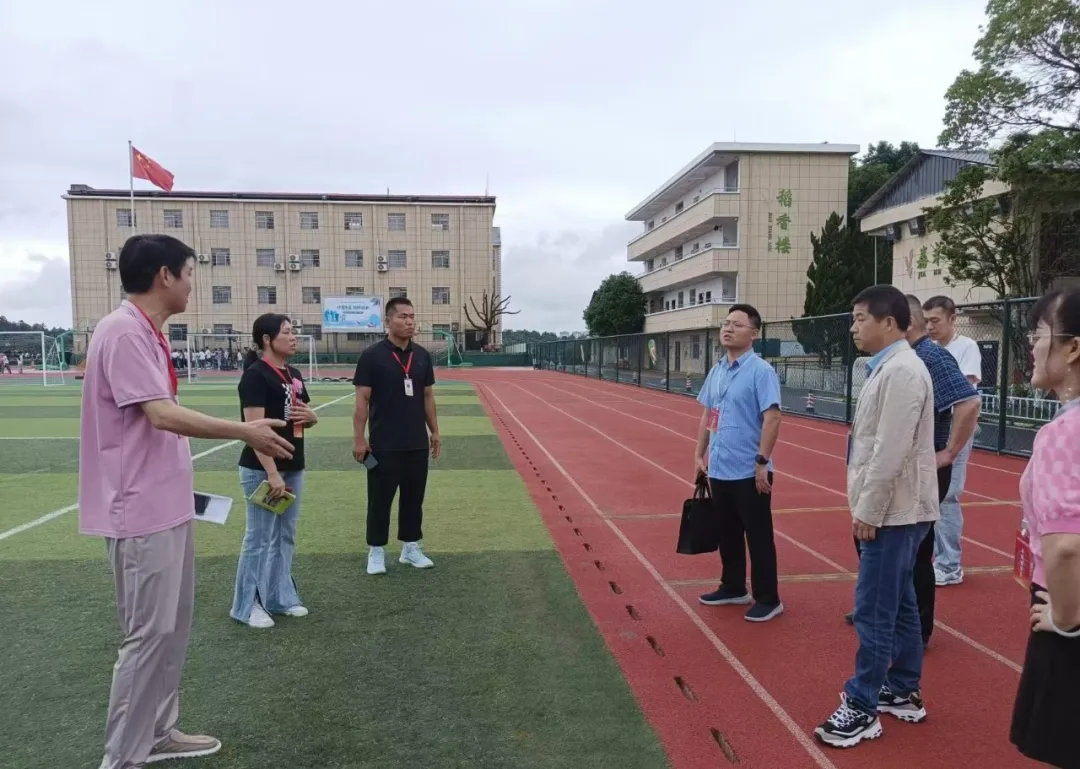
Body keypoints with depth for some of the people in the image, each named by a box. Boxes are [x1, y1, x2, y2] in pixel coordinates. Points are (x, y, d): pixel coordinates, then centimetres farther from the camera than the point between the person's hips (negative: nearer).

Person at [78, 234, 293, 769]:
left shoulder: (146, 332, 12)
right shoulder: (124, 332, -18)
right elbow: (162, 415, -26)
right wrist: (245, 432, -20)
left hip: (166, 507, 10)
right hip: (143, 513, -10)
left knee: (174, 624, 17)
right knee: (151, 633, -1)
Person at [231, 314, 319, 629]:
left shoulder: (294, 374, 11)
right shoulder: (255, 376, -14)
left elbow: (309, 417, 22)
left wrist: (310, 416, -3)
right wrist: (272, 474, -24)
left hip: (293, 468, 8)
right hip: (262, 471, -8)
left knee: (286, 537, 15)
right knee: (260, 538, 1)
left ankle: (281, 597, 27)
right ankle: (247, 605, 15)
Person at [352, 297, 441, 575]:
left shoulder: (422, 355, 7)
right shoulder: (372, 356, -8)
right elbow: (362, 400, -8)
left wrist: (434, 431, 11)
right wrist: (359, 438, -12)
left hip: (417, 443, 5)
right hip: (384, 445, -5)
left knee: (414, 497, 12)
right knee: (380, 498, 5)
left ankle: (411, 548, 25)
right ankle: (376, 551, 19)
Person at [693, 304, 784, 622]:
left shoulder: (760, 371, -13)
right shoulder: (717, 371, 10)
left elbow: (772, 418, -18)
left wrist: (762, 462, -20)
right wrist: (700, 454, 13)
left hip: (748, 472, -7)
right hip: (719, 469, 7)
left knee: (758, 537, 4)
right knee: (728, 533, 18)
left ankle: (768, 599, 17)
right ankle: (733, 588, 33)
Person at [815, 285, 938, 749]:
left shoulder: (902, 370, -18)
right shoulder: (889, 367, 13)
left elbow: (892, 452, -23)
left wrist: (868, 511, -18)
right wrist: (867, 506, 16)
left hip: (893, 511, -10)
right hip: (893, 509, 10)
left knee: (874, 611, -3)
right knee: (898, 605, 17)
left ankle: (861, 708, 6)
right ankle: (904, 693, 29)